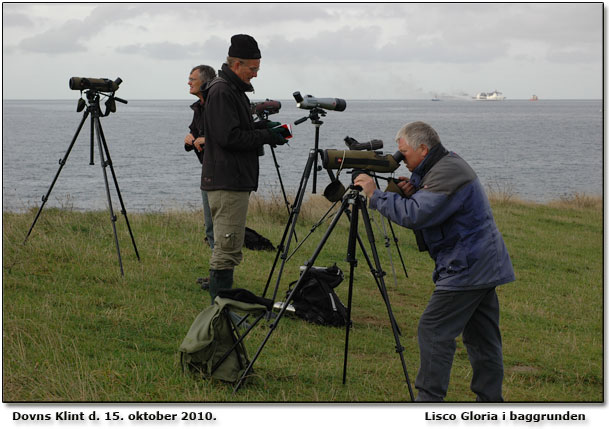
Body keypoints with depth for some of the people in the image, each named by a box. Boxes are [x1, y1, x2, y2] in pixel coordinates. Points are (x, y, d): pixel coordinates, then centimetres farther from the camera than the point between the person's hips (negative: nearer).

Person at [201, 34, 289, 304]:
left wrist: (262, 127, 10)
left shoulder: (233, 90, 19)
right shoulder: (221, 92, -15)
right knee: (227, 249, -9)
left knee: (228, 248, 14)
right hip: (228, 183, -11)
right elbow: (229, 137, -22)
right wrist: (265, 136, -12)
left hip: (237, 181, 11)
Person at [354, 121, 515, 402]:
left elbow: (415, 215, -27)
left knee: (434, 331, -8)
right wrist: (412, 193, 2)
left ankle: (429, 399, -6)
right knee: (481, 337, 12)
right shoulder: (448, 166, 15)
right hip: (484, 266, 11)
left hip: (466, 268, -11)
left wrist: (375, 195, -17)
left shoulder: (447, 174, -18)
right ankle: (490, 400, 17)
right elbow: (430, 211, 22)